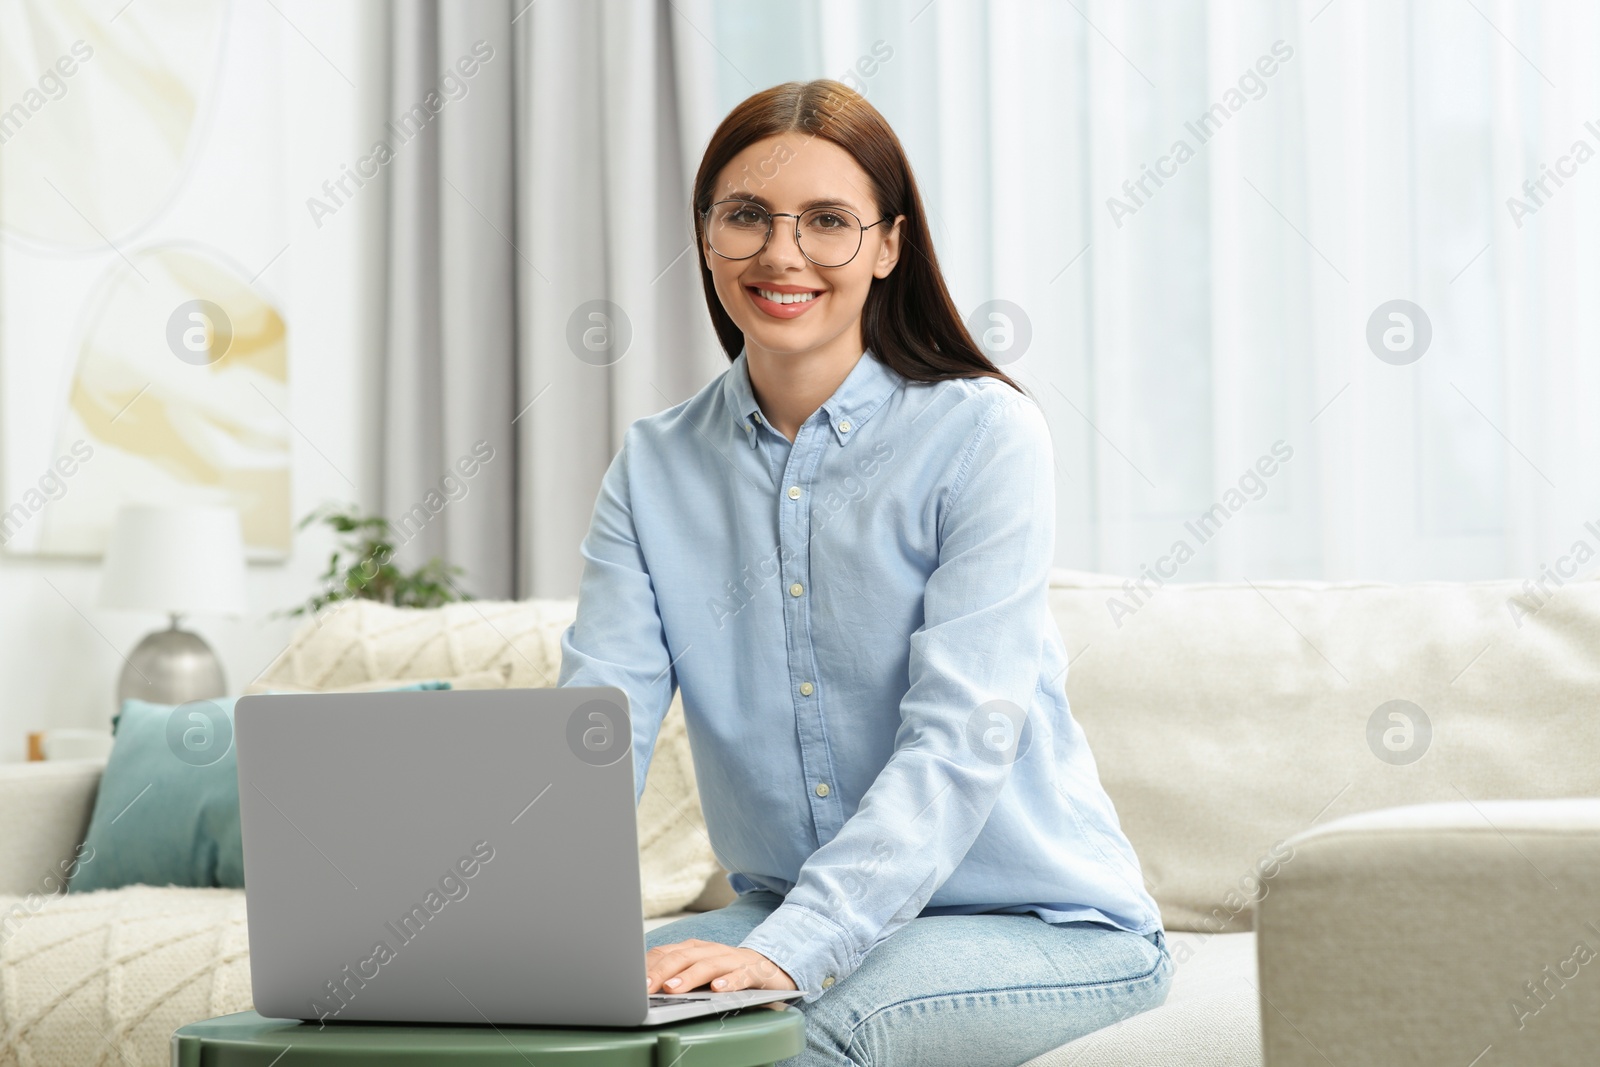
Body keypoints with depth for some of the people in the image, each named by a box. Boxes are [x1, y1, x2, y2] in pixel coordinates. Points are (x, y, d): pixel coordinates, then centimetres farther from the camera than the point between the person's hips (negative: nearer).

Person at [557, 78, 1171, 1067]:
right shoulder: (655, 467, 3)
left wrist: (788, 950, -33)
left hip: (1045, 921, -4)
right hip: (791, 909, 4)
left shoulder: (986, 435, -11)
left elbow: (961, 738, -20)